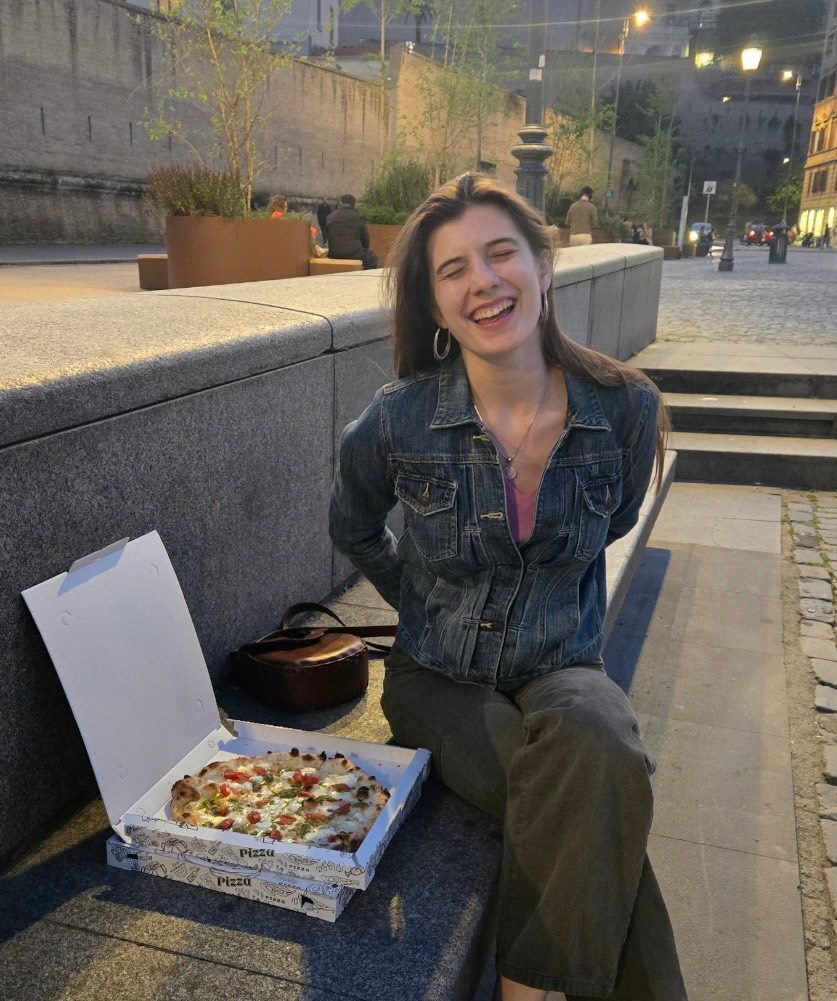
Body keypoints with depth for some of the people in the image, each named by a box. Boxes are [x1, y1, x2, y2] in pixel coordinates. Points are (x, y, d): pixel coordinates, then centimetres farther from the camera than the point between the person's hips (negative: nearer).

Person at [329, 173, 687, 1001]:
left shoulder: (626, 409, -11)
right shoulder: (397, 421, -14)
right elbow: (354, 532, 8)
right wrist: (429, 608, 8)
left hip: (561, 666, 2)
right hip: (439, 679, -1)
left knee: (598, 755, -34)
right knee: (592, 814, -28)